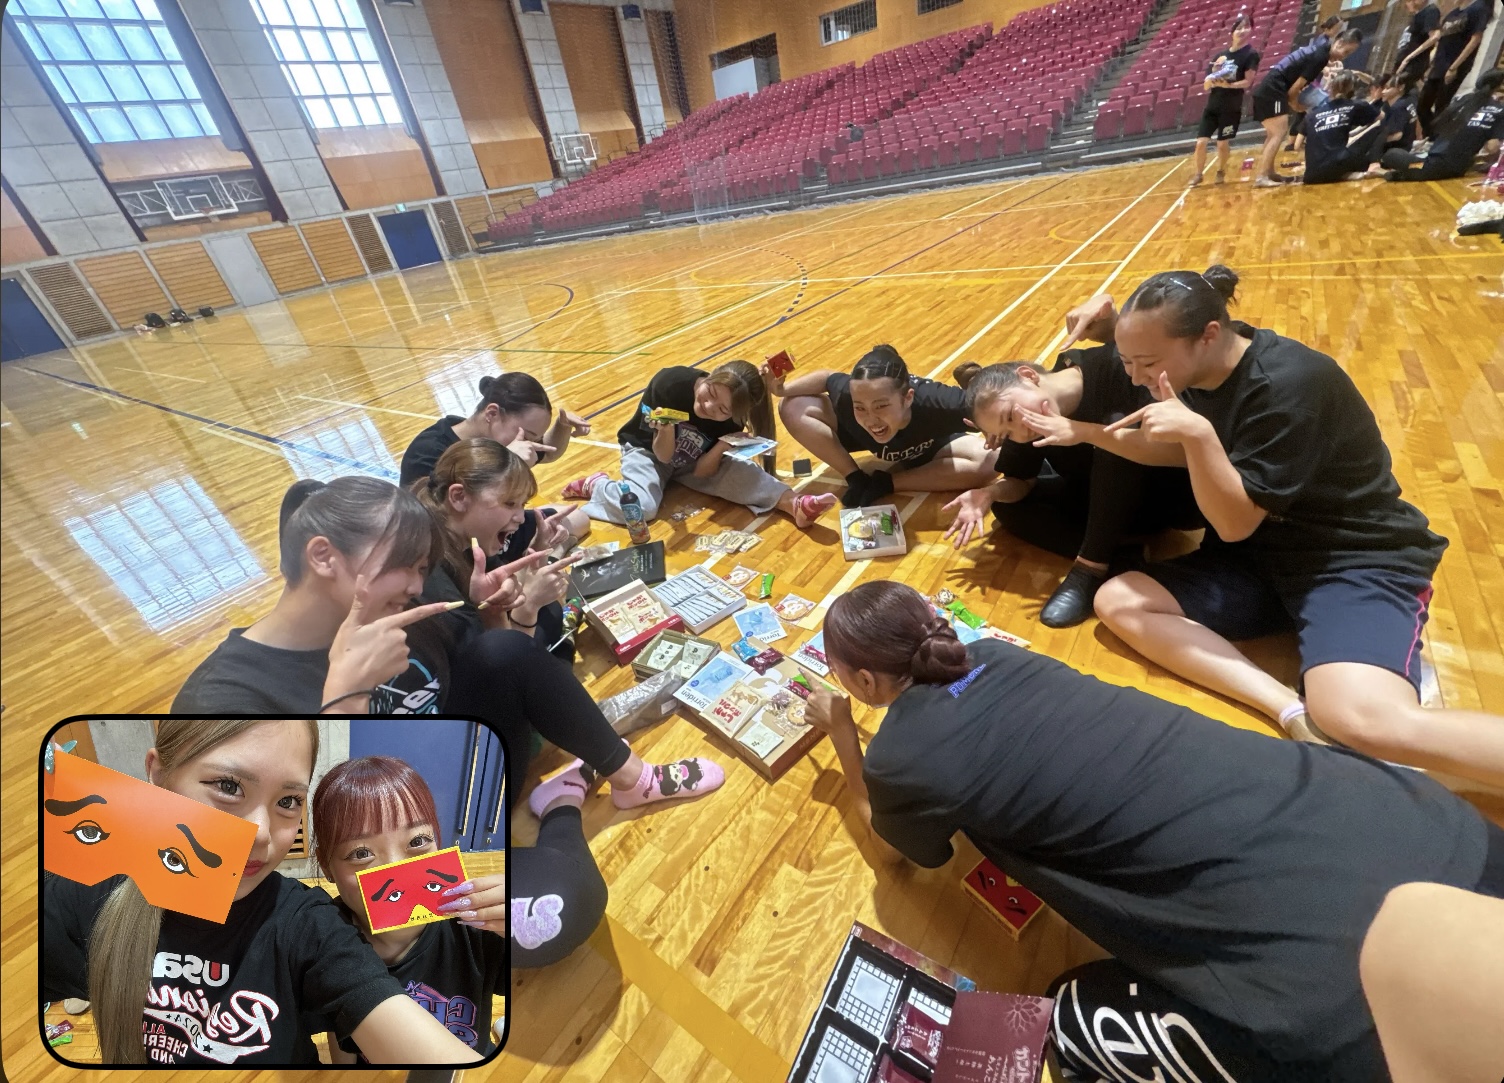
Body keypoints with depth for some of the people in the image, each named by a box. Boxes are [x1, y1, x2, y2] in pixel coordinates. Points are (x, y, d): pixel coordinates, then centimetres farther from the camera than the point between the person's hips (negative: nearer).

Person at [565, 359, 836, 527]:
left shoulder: (730, 423, -22)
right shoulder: (669, 384, -31)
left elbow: (702, 471, -20)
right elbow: (663, 456, -26)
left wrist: (722, 447, -37)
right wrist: (665, 433, -48)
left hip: (692, 462, 2)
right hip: (647, 450, -2)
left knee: (741, 473, -24)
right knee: (642, 508, -29)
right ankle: (596, 485, -3)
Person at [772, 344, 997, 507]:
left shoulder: (934, 402, -44)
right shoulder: (849, 395, -37)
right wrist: (783, 388, -27)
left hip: (929, 448, -1)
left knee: (984, 463, -31)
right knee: (792, 407, -18)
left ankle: (882, 484, -16)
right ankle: (858, 481, -8)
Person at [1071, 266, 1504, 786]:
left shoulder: (1288, 384, -23)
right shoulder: (1196, 370, -1)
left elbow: (1234, 523, -23)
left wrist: (1197, 433, -36)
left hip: (1358, 562, -7)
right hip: (1262, 556, 7)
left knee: (1364, 721, -34)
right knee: (1117, 599, -16)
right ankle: (1299, 714, -24)